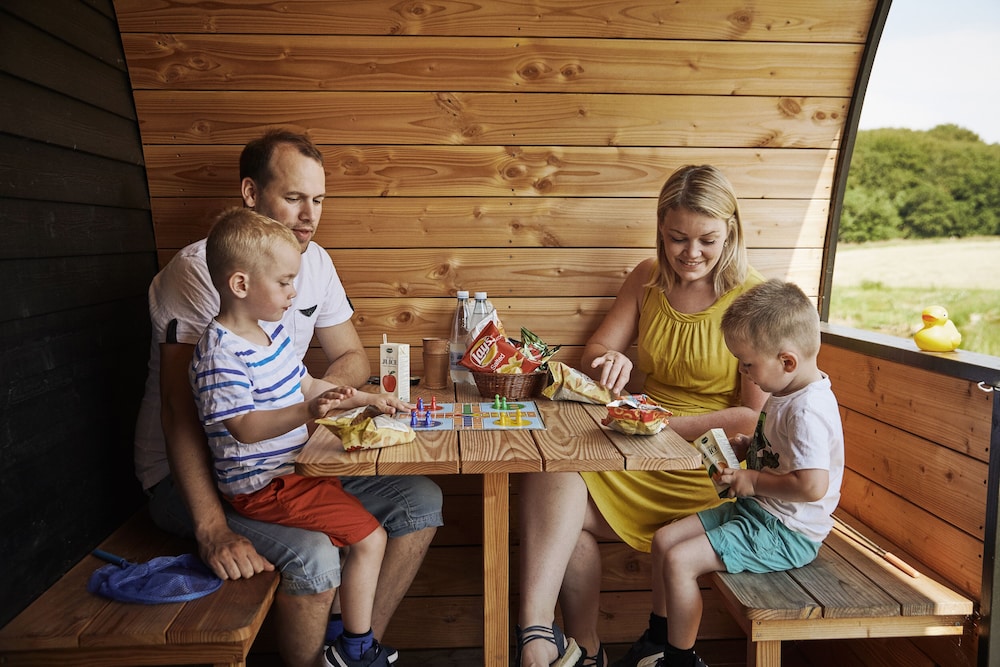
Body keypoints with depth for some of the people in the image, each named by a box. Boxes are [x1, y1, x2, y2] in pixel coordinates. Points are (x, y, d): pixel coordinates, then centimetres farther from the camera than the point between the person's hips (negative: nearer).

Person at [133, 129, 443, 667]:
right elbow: (181, 409, -24)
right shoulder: (199, 270, -18)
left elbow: (352, 358, 10)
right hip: (191, 473, -6)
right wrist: (212, 529, -34)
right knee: (313, 553, -31)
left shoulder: (314, 261, 3)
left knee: (421, 501, -6)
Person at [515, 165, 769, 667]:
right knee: (548, 480, -22)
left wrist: (664, 424, -21)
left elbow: (756, 417, -12)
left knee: (562, 508, -21)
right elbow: (593, 352, 9)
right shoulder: (647, 279, 6)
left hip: (708, 461, -5)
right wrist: (608, 362, -15)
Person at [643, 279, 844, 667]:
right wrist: (744, 447, 4)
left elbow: (812, 486, -34)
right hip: (756, 510, 11)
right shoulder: (787, 393, 6)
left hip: (784, 533, -11)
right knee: (664, 539, 9)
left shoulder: (808, 411, -26)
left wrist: (752, 481, -22)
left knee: (679, 561, -17)